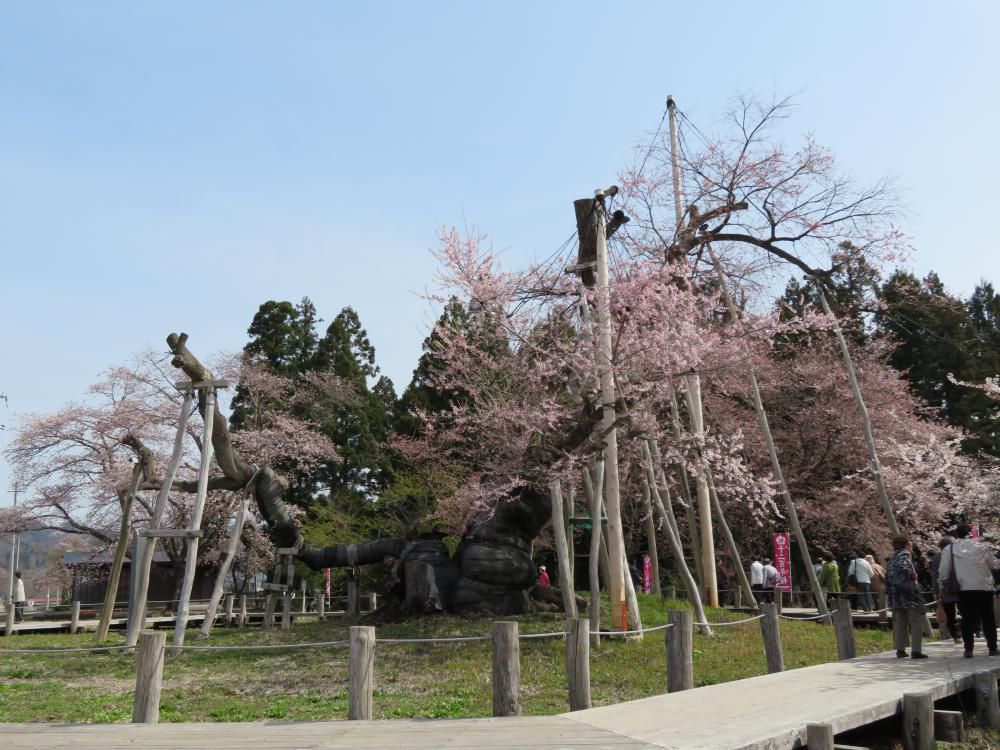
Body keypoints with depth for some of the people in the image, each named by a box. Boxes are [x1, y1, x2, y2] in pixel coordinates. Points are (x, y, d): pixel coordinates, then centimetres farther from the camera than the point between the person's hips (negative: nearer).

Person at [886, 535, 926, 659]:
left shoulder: (892, 558, 18)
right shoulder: (905, 555, -5)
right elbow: (904, 569, -22)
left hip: (895, 596, 8)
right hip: (909, 594, -8)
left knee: (899, 623, 11)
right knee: (916, 622, -2)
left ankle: (900, 650, 10)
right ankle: (916, 651, -6)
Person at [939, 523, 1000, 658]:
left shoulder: (950, 549, 0)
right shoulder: (982, 546, 0)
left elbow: (943, 570, 0)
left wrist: (941, 583, 15)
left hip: (964, 589, 0)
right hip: (984, 588, 0)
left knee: (967, 619, 5)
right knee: (988, 619, 12)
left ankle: (968, 649, 2)